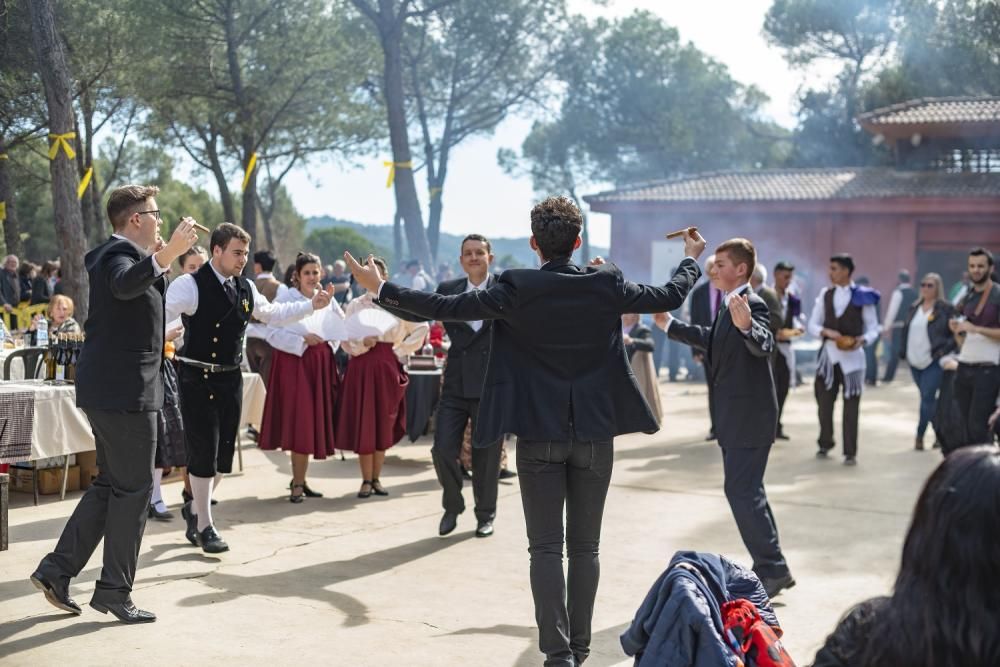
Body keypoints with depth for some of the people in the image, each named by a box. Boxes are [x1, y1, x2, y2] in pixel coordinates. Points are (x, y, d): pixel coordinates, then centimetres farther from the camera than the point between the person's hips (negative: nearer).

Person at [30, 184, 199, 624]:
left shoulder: (110, 253, 17)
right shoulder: (123, 252, -15)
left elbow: (139, 293, 33)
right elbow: (124, 285, -39)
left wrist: (157, 257, 24)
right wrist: (166, 254, -51)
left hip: (107, 389, 10)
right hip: (126, 389, -10)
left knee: (111, 484, 18)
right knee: (133, 489, -1)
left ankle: (57, 570, 18)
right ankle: (114, 591, 6)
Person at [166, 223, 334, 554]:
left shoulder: (245, 288, 8)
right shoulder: (190, 285, -13)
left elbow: (271, 312, 23)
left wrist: (311, 305, 17)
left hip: (231, 378, 7)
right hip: (198, 380, -6)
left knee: (224, 453, 11)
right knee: (203, 452, -2)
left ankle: (195, 508, 34)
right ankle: (204, 525, 13)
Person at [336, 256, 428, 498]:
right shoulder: (355, 305, 4)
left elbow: (422, 328, 6)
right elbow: (346, 340, 1)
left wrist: (402, 350, 0)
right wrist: (362, 343, -18)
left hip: (387, 368, 0)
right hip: (361, 367, 0)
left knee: (384, 423, 4)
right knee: (362, 423, -2)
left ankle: (376, 479, 14)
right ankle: (366, 480, 6)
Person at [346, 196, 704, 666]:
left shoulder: (516, 288, -11)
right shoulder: (606, 284, -5)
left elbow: (447, 308, -13)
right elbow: (670, 297, 8)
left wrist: (381, 289, -3)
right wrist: (692, 258, 28)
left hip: (539, 434, -2)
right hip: (594, 433, 2)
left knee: (546, 547, 4)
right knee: (585, 546, 12)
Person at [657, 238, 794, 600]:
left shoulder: (752, 305, -17)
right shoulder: (731, 306, 14)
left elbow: (764, 345, -34)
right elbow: (714, 340, 29)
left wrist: (746, 326, -55)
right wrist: (670, 326, 35)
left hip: (749, 416, -11)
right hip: (737, 416, 11)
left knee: (741, 490, -9)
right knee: (747, 490, 16)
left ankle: (772, 570, -1)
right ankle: (770, 569, 26)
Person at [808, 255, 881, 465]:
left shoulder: (862, 297, -5)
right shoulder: (825, 294, 5)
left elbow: (873, 329, -1)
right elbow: (813, 324, 5)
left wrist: (862, 340, -21)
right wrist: (826, 332, -15)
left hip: (852, 356, -3)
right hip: (828, 353, 3)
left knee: (851, 405, 1)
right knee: (824, 402, 8)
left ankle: (850, 452, 8)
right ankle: (825, 444, 26)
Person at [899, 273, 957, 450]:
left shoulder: (946, 309, -5)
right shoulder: (913, 308, 12)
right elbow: (905, 331, 17)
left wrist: (945, 349, -15)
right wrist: (903, 352, 7)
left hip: (934, 362, -6)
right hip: (915, 362, 6)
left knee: (927, 398, -9)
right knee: (928, 398, 12)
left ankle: (920, 436, -2)